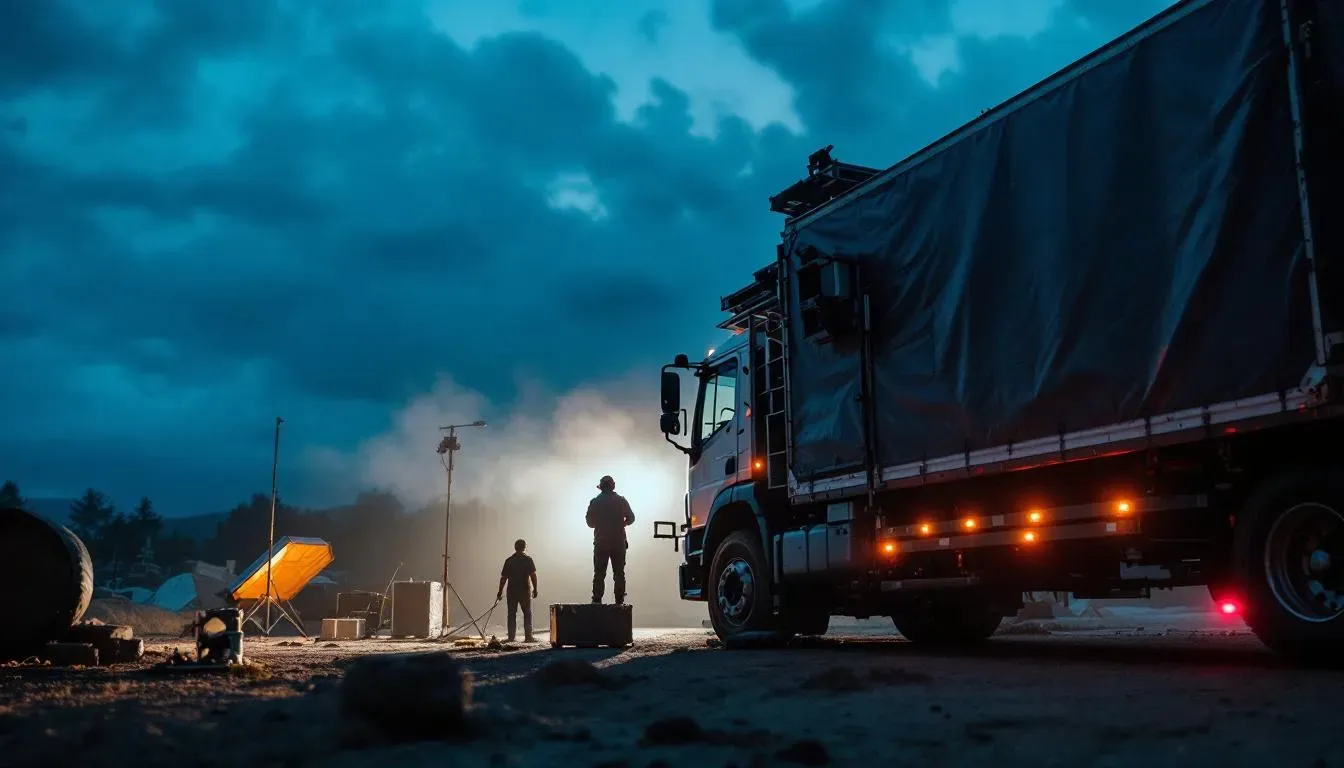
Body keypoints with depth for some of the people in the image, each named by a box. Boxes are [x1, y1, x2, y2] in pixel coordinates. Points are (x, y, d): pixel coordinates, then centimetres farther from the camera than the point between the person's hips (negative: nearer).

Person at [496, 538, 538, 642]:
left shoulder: (509, 560, 4)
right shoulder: (528, 559, -4)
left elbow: (503, 577, 5)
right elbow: (533, 575, -10)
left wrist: (500, 592, 10)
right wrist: (535, 589, -3)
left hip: (511, 591, 2)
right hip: (524, 591, -2)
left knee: (512, 614, 8)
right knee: (527, 613, 5)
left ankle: (511, 637, 6)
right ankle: (528, 636, -1)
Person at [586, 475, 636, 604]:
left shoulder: (595, 502, -2)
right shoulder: (621, 500, 0)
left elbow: (590, 523, 3)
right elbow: (631, 518, 5)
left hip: (600, 543, 0)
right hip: (619, 542, 0)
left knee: (599, 574, 4)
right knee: (619, 573, 5)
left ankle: (597, 601, -1)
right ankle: (619, 601, 0)